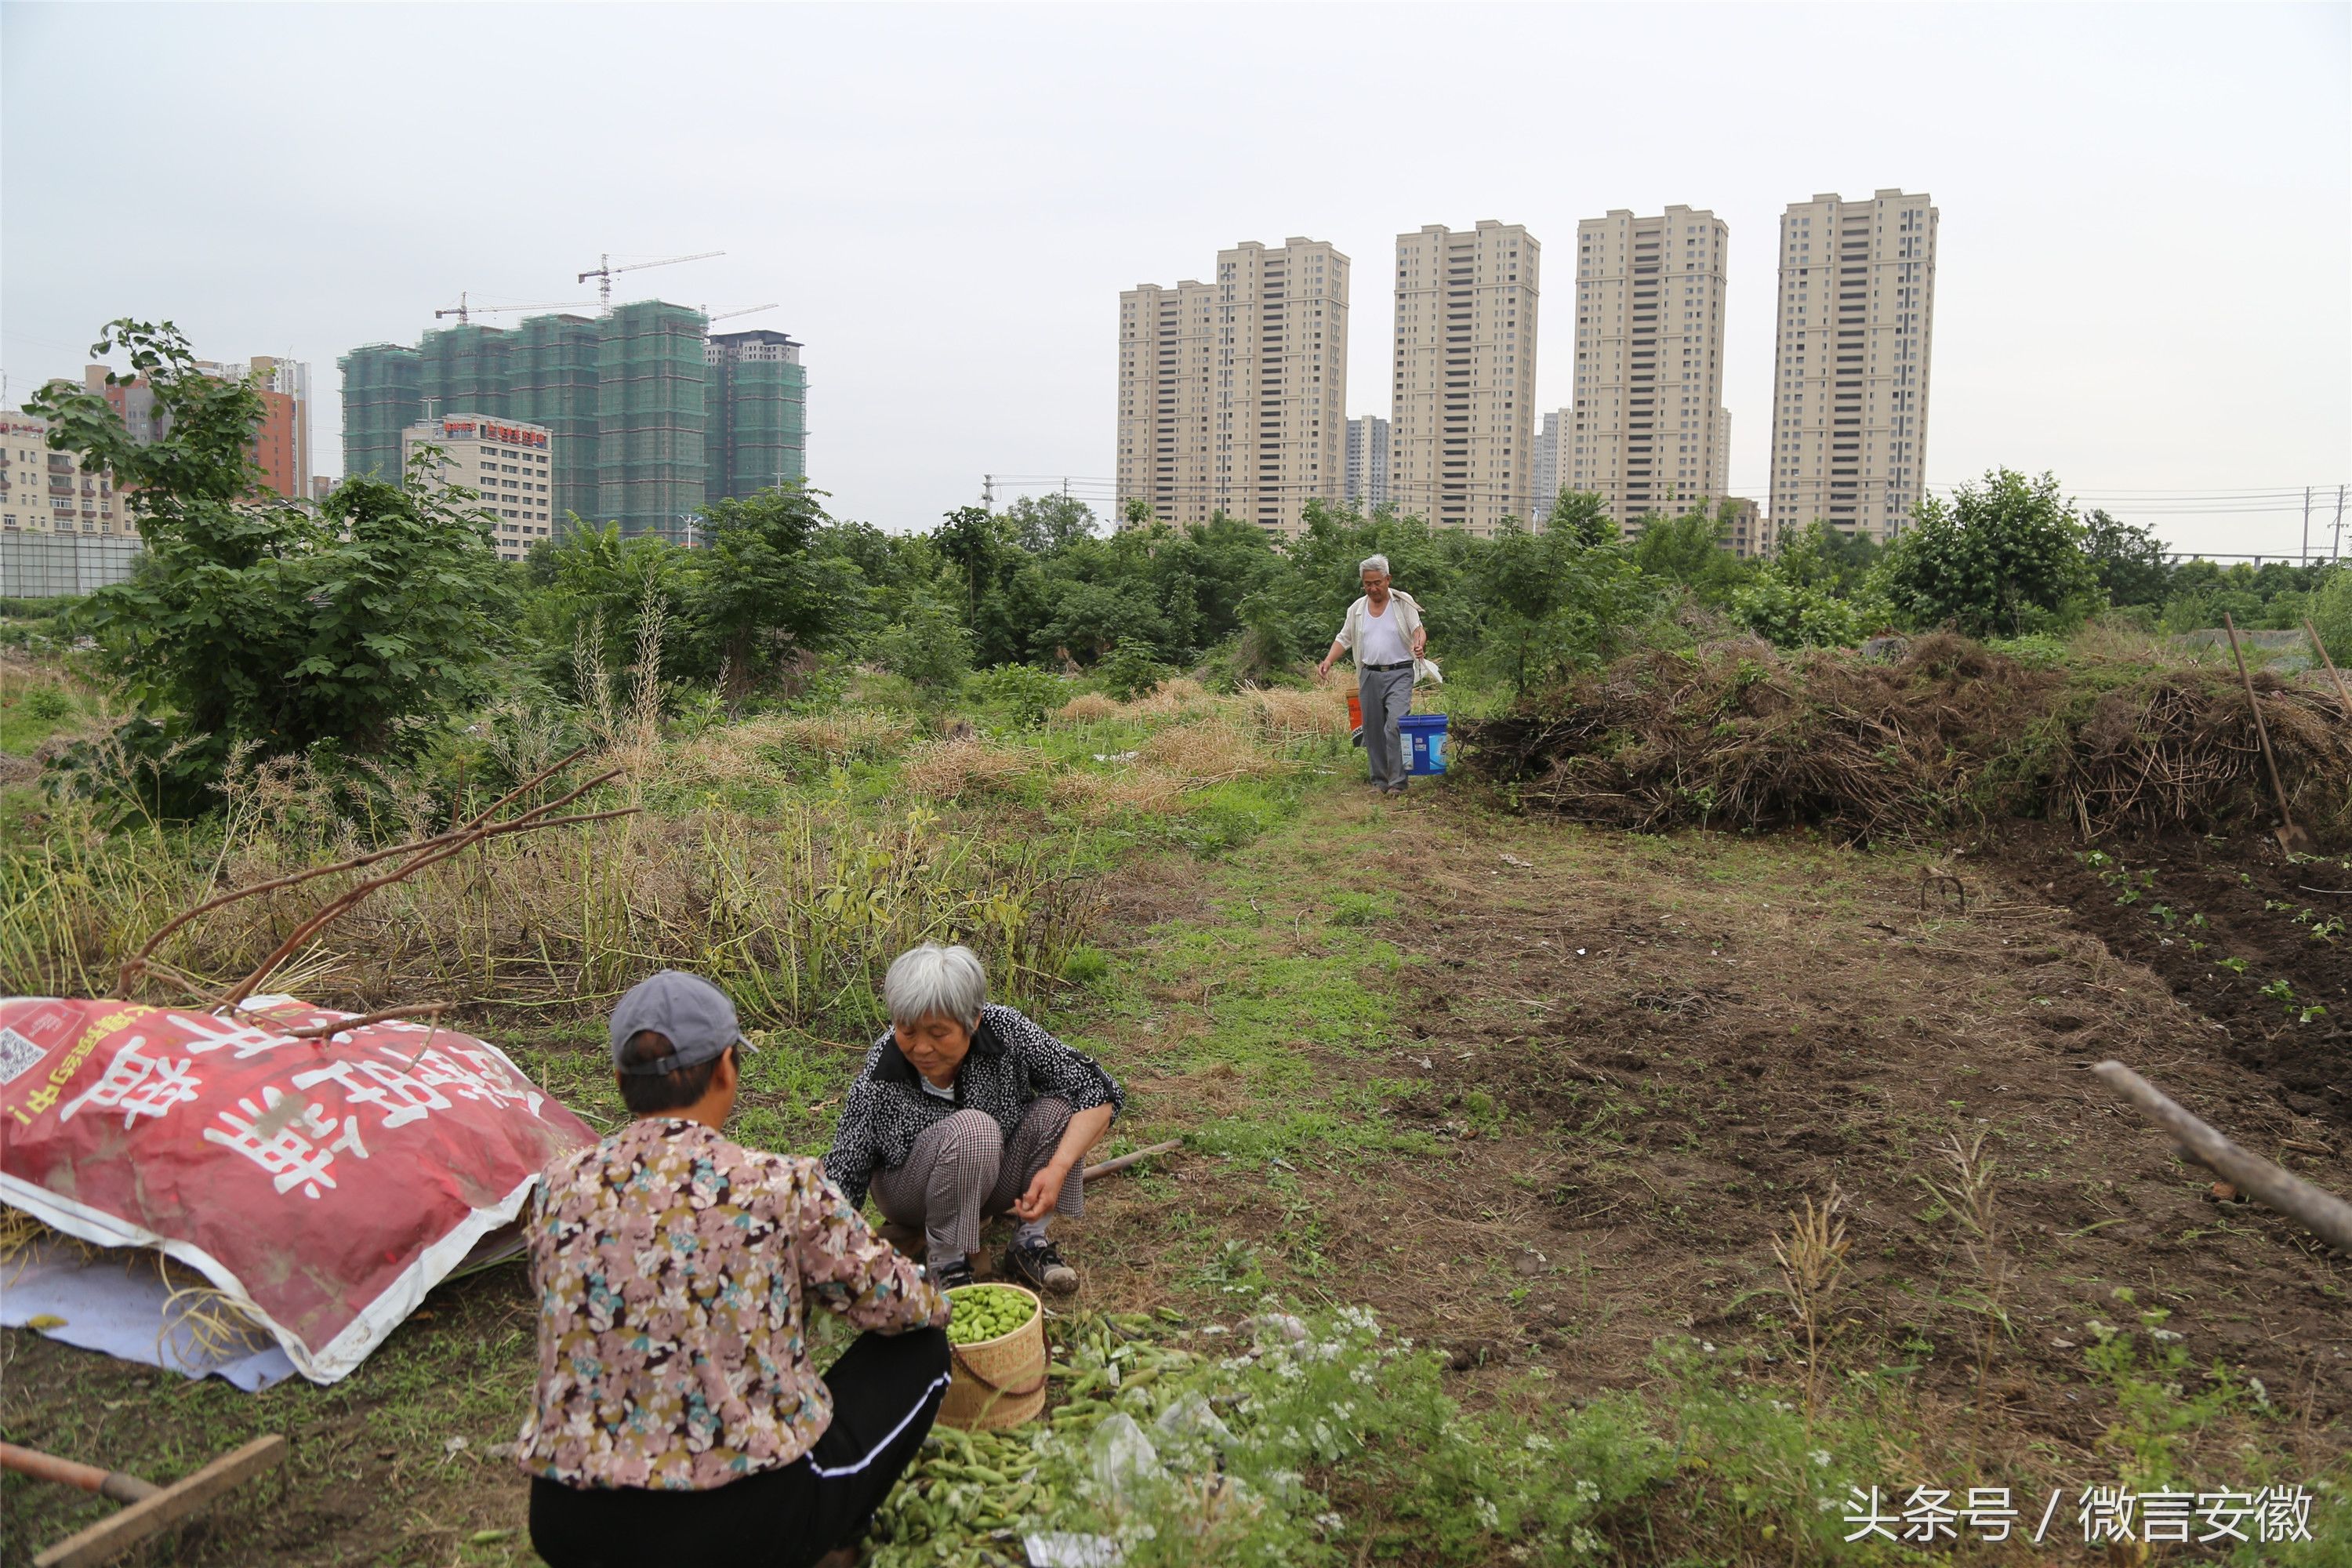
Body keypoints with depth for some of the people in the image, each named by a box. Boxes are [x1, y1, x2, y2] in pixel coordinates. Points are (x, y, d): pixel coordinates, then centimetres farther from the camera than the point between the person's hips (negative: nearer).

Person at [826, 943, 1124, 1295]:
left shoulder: (1003, 1029, -24)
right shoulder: (877, 1083, -28)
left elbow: (1100, 1093, -20)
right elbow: (841, 1180, -20)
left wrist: (1057, 1169, -32)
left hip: (994, 1184, 3)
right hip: (911, 1196, -3)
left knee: (1060, 1105, -23)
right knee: (972, 1129, -34)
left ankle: (1030, 1243, -9)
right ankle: (947, 1263, -15)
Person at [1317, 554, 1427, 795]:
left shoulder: (1403, 602, 1)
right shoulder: (1357, 608, 11)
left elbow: (1418, 630, -4)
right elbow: (1344, 638, 13)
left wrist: (1419, 644, -27)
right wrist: (1328, 661, -3)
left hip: (1398, 675, -4)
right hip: (1369, 675, 4)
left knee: (1395, 726, -17)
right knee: (1373, 731, 7)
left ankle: (1397, 782, -14)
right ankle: (1380, 781, 17)